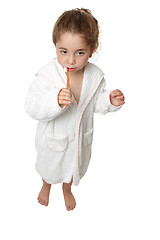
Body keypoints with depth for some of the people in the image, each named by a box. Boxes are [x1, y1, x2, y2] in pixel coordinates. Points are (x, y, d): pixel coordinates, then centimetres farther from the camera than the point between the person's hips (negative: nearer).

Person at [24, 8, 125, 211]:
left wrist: (110, 100, -23)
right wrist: (55, 101, -47)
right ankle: (46, 186, 64)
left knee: (73, 165, 30)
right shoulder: (47, 76, -30)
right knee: (49, 166, 28)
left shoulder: (95, 75, -18)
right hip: (53, 138, -2)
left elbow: (96, 102, -2)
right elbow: (32, 108, -29)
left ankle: (67, 189, 65)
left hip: (80, 137, 3)